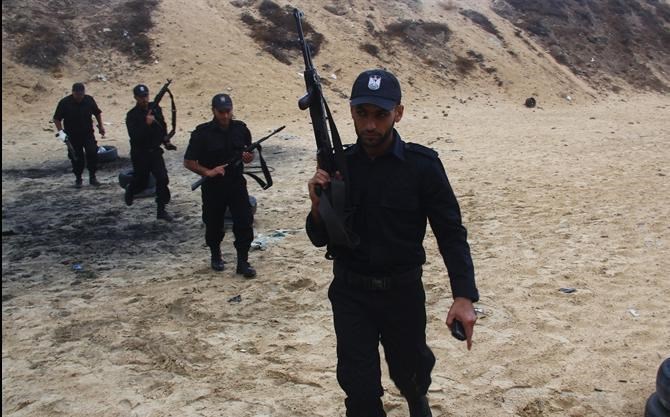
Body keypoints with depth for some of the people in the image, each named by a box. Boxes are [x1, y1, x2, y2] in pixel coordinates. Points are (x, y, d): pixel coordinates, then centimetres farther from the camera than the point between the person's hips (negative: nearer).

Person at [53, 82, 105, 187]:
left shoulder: (89, 100, -6)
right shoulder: (64, 103, -12)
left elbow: (97, 113, 11)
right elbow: (56, 119, -6)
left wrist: (100, 126, 8)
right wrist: (61, 131, -17)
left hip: (88, 134, 1)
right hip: (72, 136, -1)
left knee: (92, 153, -10)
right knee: (76, 158, 3)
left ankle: (92, 177, 5)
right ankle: (78, 179, 19)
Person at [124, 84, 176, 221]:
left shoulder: (155, 108, 0)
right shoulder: (132, 115, -15)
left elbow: (162, 125, 17)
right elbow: (134, 136, -27)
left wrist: (166, 141, 10)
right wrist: (146, 124, -37)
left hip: (155, 151, 3)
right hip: (140, 154, -3)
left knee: (162, 179, -10)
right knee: (141, 182, 10)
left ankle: (161, 210, -1)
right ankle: (130, 189, 47)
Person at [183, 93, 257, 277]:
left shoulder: (240, 128, 0)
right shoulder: (202, 133, -10)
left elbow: (250, 153, 14)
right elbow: (188, 162, -7)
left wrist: (248, 157, -9)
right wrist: (208, 172, -20)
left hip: (237, 184, 2)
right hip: (213, 187, -2)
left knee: (245, 223, -7)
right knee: (214, 225, 12)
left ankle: (242, 262, 4)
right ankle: (216, 255, 37)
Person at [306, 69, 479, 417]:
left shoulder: (422, 165, -12)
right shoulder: (339, 164, -4)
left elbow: (450, 233, -9)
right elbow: (321, 239, 2)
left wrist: (464, 295, -20)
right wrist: (318, 205, -19)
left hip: (403, 292, -1)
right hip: (350, 294, 1)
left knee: (409, 371, 21)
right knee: (360, 389, 2)